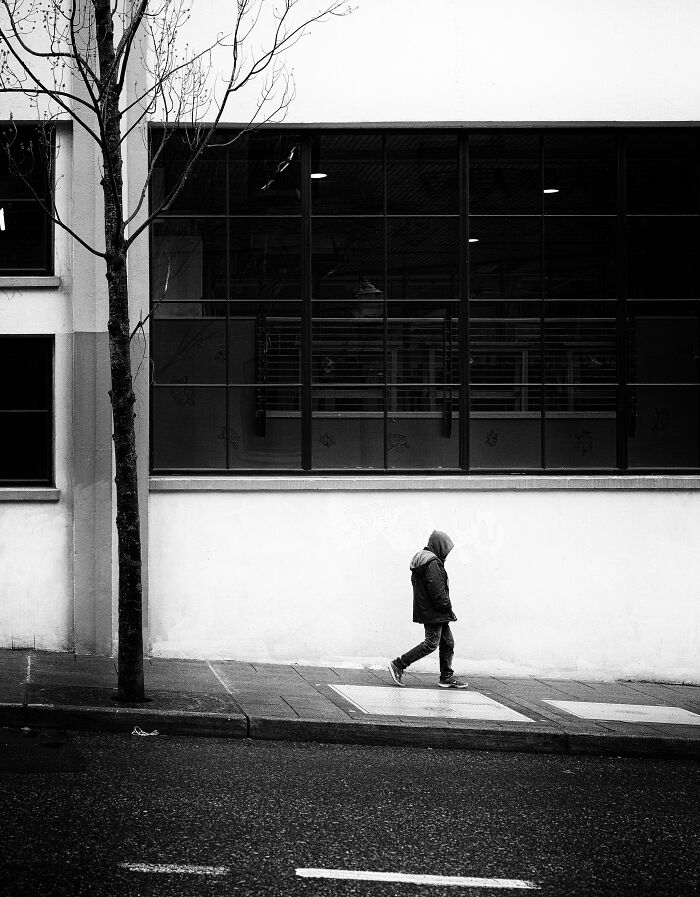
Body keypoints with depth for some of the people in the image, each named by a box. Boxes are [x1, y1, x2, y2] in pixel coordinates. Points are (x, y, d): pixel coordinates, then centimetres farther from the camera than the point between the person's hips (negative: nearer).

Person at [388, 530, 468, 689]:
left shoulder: (421, 559, 14)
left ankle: (446, 677, 17)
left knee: (448, 642, 13)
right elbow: (438, 591, -23)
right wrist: (449, 610, -12)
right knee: (431, 643, -6)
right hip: (433, 613, -11)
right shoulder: (433, 563, -18)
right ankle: (398, 665, -3)